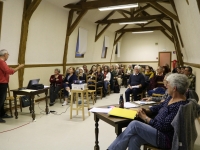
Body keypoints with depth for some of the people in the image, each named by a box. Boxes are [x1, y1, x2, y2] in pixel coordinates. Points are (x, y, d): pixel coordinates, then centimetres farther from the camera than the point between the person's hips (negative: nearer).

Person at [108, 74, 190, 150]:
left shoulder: (180, 107, -24)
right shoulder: (171, 98, 7)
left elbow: (163, 126, -24)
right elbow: (159, 107, 19)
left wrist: (145, 117, -13)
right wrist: (146, 111, -2)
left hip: (166, 138, -8)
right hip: (158, 130, 8)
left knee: (134, 124, -19)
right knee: (133, 140, -17)